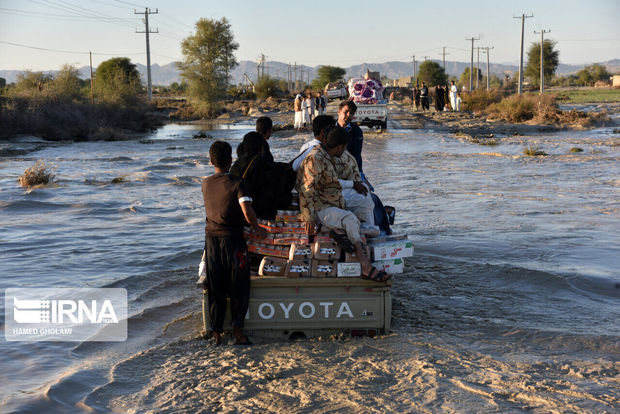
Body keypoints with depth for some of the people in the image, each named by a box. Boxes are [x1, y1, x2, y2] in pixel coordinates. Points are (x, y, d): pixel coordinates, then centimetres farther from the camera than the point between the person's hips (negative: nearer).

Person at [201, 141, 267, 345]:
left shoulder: (206, 184, 4)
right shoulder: (237, 183, -12)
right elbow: (247, 211, -22)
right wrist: (257, 228, -5)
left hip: (212, 238, 4)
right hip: (233, 238, -4)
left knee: (215, 288, 9)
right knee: (238, 286, 7)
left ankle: (216, 331, 13)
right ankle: (237, 329, 6)